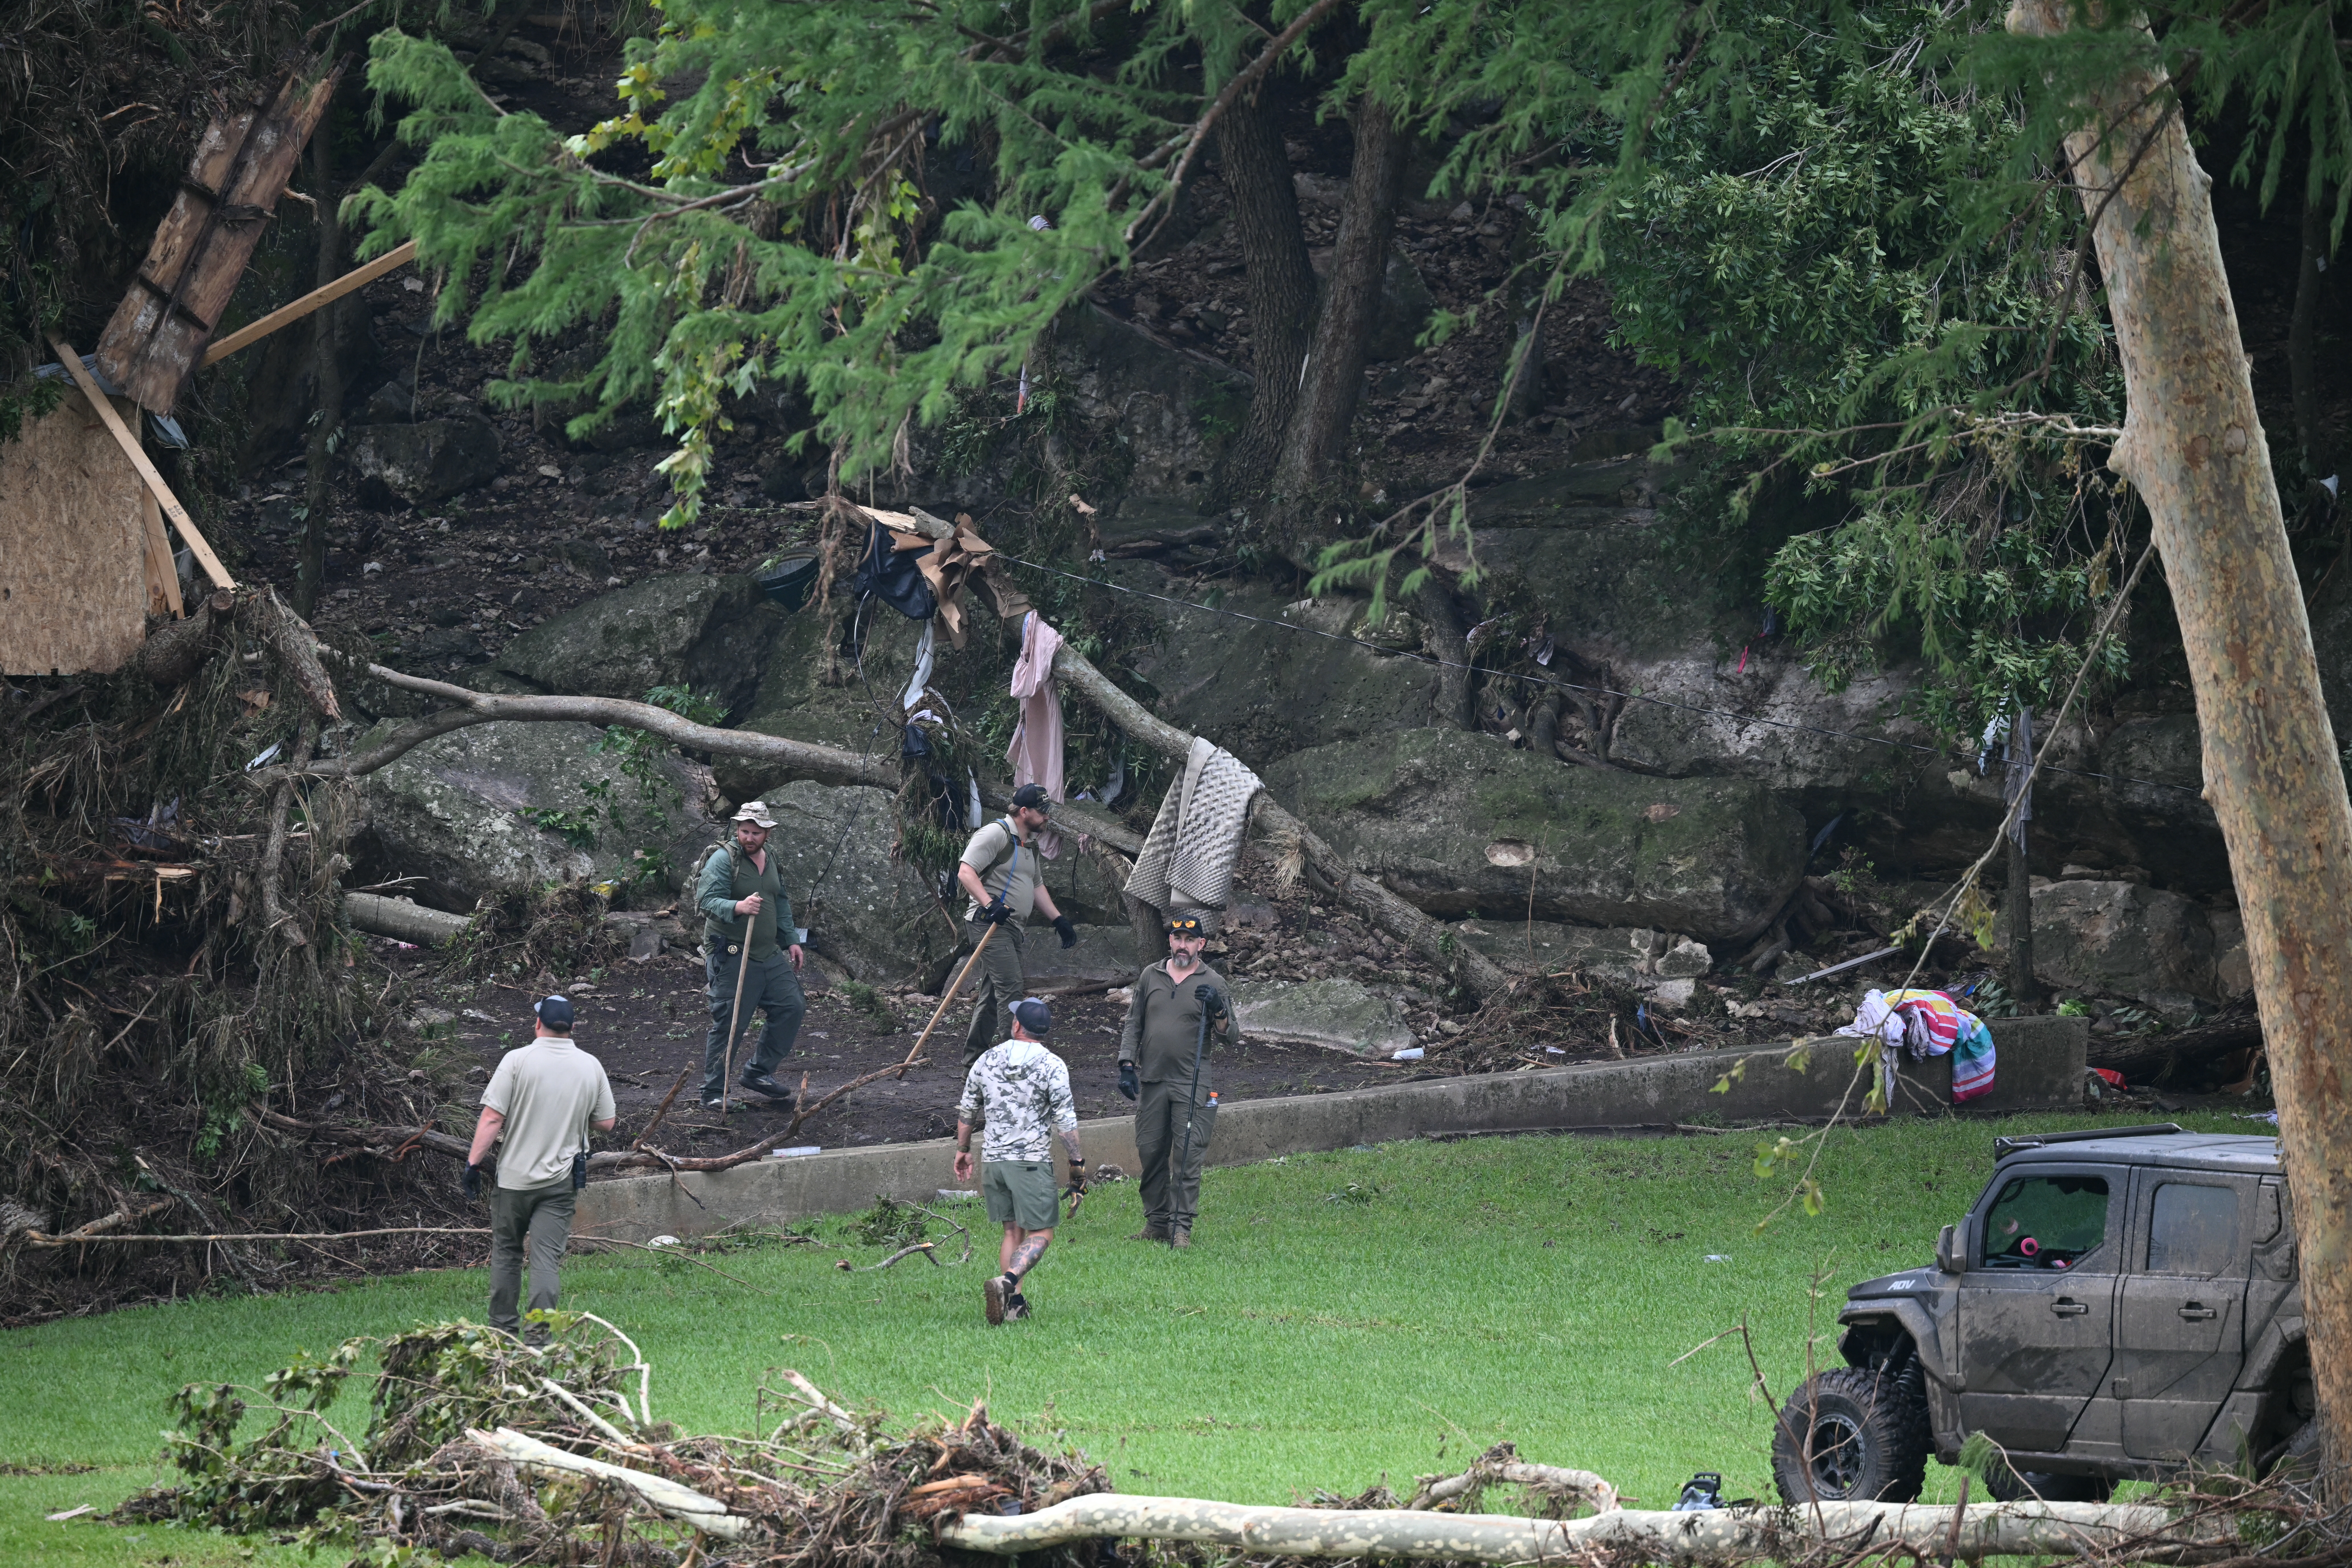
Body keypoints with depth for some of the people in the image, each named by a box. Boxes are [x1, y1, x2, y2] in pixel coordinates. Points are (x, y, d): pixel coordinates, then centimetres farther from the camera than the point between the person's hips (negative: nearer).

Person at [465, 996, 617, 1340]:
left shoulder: (518, 1061, -10)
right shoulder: (591, 1067, 0)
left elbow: (492, 1119, -13)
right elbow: (606, 1124, 6)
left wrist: (474, 1161, -6)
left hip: (515, 1177, -2)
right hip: (560, 1182, 2)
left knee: (506, 1251, 14)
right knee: (546, 1258, 0)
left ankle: (503, 1327, 19)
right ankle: (540, 1333, -9)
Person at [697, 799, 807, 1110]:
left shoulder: (771, 862, 14)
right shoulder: (724, 859, -10)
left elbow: (781, 904, 26)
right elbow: (709, 901, -21)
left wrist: (790, 940, 22)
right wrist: (739, 907, -39)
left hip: (770, 956, 8)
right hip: (732, 958, -8)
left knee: (792, 1006, 6)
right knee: (728, 1025, -8)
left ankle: (759, 1072, 19)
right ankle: (714, 1093, 0)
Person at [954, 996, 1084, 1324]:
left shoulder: (987, 1061, 6)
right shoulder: (1052, 1066, -7)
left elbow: (967, 1111, 15)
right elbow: (1066, 1121, -10)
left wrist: (963, 1150, 28)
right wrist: (1077, 1163, -3)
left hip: (993, 1159, 5)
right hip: (1031, 1161, -5)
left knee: (1013, 1231, 15)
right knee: (1041, 1233, -2)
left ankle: (1015, 1301, 9)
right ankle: (1006, 1282, -26)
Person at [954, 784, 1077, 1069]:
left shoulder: (1030, 844, 21)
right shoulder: (996, 834, -10)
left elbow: (1036, 885, 32)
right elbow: (966, 872, -19)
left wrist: (1058, 919, 26)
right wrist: (990, 904, -30)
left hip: (1011, 927, 10)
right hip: (988, 924, -10)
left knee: (993, 996, 11)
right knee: (1011, 989, -17)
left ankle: (973, 1063, 17)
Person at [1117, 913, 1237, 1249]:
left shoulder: (1213, 984, 4)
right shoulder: (1151, 976, 12)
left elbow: (1230, 1038, 1)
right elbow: (1133, 1024, 17)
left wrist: (1219, 1010, -18)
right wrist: (1127, 1066, 6)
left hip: (1193, 1084, -3)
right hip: (1152, 1081, 3)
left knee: (1188, 1157, -8)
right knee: (1151, 1154, 5)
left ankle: (1182, 1228, -8)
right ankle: (1157, 1223, 14)